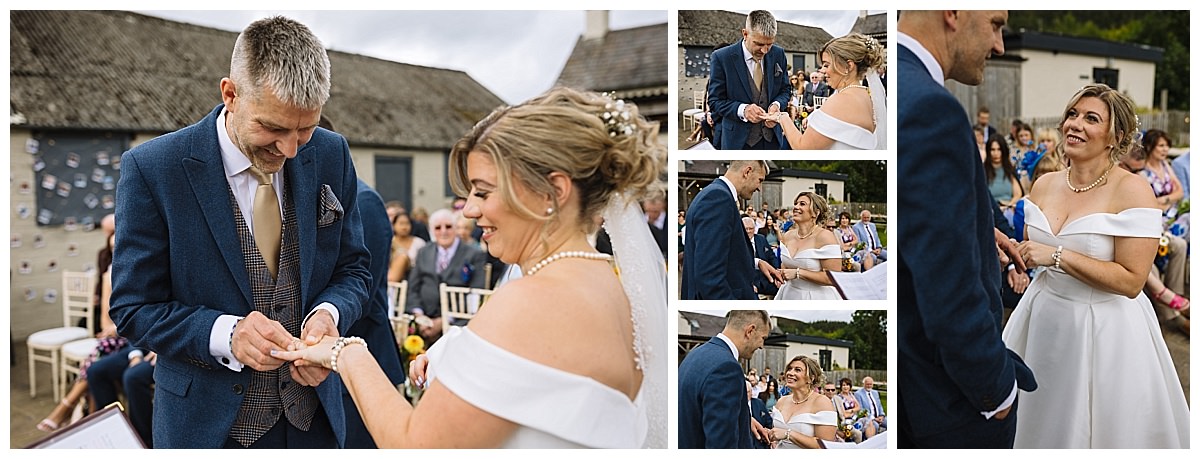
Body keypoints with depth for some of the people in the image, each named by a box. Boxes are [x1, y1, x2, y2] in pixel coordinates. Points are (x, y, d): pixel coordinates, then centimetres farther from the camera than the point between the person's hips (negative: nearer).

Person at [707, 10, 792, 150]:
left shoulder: (778, 54, 0)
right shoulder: (722, 57, -12)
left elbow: (785, 89, 10)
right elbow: (715, 100, -9)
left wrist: (777, 104, -12)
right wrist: (742, 110, -26)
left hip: (772, 138, 4)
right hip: (739, 140, -3)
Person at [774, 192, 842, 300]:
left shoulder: (825, 237, -17)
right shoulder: (787, 236, 2)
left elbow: (833, 278, -22)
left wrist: (798, 273, -22)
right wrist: (781, 273, -4)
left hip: (818, 297, -6)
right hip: (790, 295, 6)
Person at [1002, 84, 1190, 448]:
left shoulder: (1132, 190, -17)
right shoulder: (1044, 185, 1)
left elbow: (1131, 281, -22)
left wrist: (1058, 255, -23)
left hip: (1105, 326, -5)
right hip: (1045, 318, 5)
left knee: (1095, 429, 12)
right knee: (1042, 424, 19)